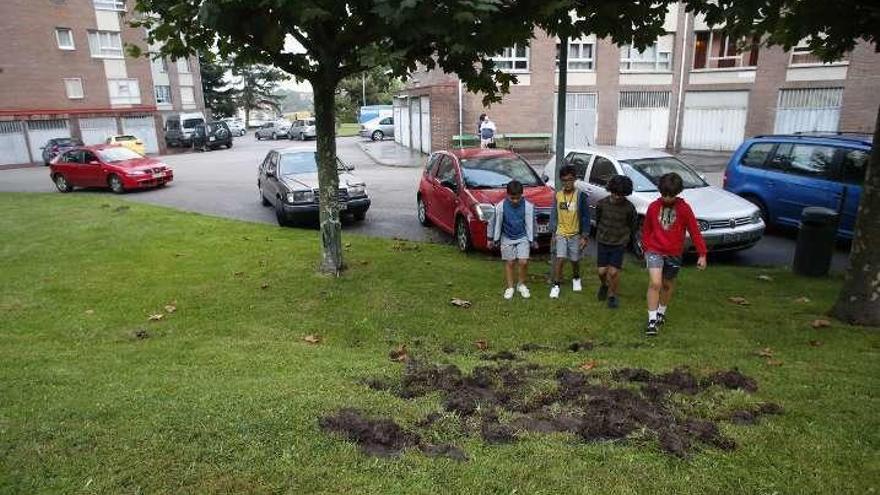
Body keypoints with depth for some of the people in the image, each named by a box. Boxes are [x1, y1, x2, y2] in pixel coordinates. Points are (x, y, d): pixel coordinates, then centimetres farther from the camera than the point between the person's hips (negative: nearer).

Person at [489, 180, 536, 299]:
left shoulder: (528, 206, -14)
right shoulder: (501, 206, -15)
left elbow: (530, 224, -5)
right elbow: (497, 223, -6)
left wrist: (532, 240, -1)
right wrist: (494, 239, 0)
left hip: (523, 237, 0)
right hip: (507, 238, 0)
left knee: (523, 262, -8)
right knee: (510, 263, 7)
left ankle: (521, 284, 14)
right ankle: (510, 287, 20)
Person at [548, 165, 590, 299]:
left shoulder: (581, 196, -10)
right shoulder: (557, 195, -2)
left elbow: (586, 217, -7)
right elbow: (553, 215, 6)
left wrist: (585, 236, -10)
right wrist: (553, 233, 2)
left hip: (575, 234, -1)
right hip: (561, 233, 1)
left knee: (575, 260, 13)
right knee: (559, 259, -9)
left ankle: (576, 279, 41)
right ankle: (556, 286, 1)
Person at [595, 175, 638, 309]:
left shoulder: (629, 207, -13)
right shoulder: (602, 203, -9)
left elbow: (633, 225, 5)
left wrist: (624, 235, 9)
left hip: (619, 244, -1)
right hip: (603, 242, 2)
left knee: (614, 272, -4)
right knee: (602, 271, 4)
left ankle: (612, 296, 18)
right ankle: (604, 285, 37)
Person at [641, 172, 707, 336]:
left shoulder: (684, 209, -7)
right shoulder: (653, 207, -3)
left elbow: (695, 232, -5)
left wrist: (702, 254, -8)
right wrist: (646, 247, 13)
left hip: (674, 254, 1)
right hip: (654, 251, -1)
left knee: (668, 285, 16)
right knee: (655, 283, -16)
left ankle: (661, 313, 39)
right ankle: (652, 321, -10)